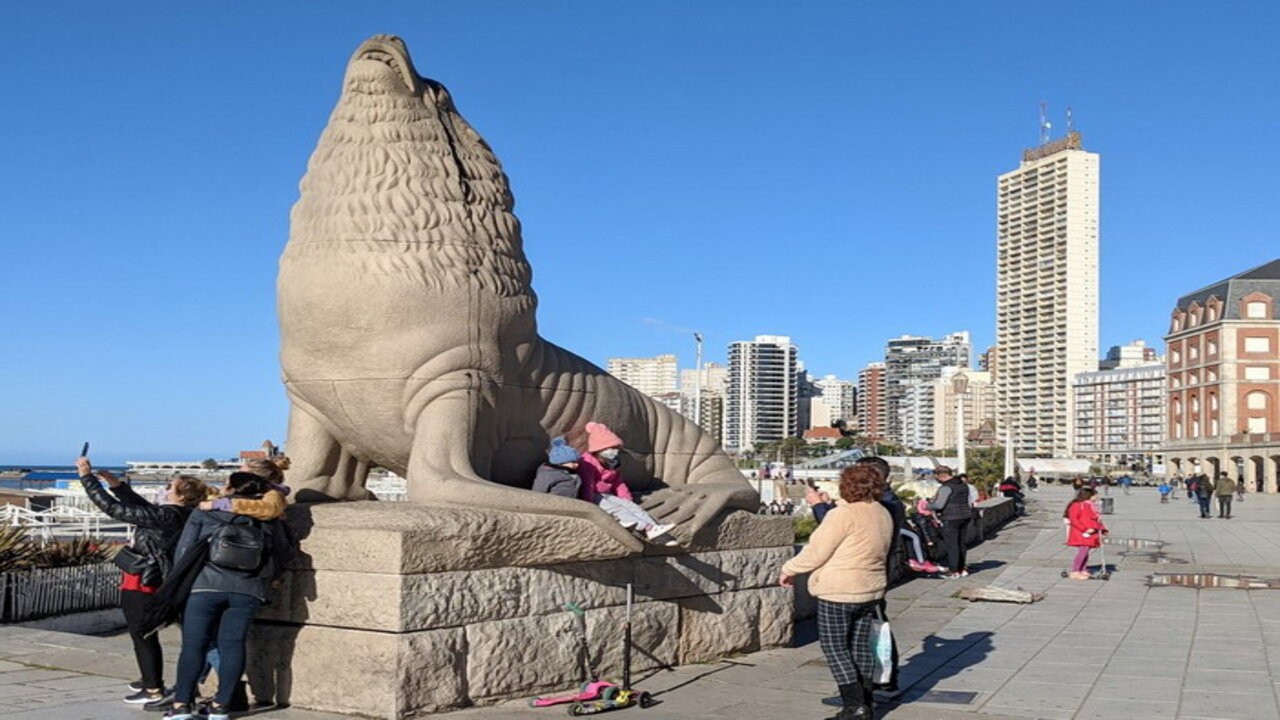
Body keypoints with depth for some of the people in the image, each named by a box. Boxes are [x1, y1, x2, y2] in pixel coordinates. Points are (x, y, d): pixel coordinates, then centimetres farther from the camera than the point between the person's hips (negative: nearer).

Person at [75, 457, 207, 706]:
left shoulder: (166, 516, -25)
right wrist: (116, 484, 8)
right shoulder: (177, 514, 2)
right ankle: (151, 680, 37)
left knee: (143, 636, 3)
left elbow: (113, 508, -23)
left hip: (140, 585, -9)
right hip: (148, 582, 9)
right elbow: (140, 505, 16)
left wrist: (87, 477, -17)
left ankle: (154, 690, 12)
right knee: (146, 634, 23)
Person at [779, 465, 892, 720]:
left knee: (834, 646, 1)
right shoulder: (884, 515, 6)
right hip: (870, 591, 8)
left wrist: (789, 570, -1)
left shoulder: (844, 514, -19)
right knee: (860, 645, 15)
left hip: (839, 593, -8)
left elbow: (816, 552, -17)